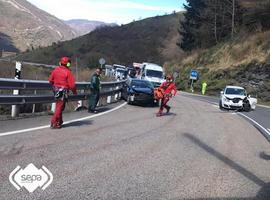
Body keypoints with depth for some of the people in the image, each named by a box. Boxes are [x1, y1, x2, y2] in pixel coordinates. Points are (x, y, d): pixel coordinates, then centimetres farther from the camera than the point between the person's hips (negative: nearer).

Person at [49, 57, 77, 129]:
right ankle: (54, 123, -1)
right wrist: (74, 92, 1)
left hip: (56, 90, 7)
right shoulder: (68, 72, -13)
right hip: (63, 91, -7)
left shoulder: (55, 70, 3)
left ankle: (59, 121, 32)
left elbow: (50, 80, 10)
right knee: (59, 107, -1)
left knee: (58, 106, 20)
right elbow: (72, 84, -15)